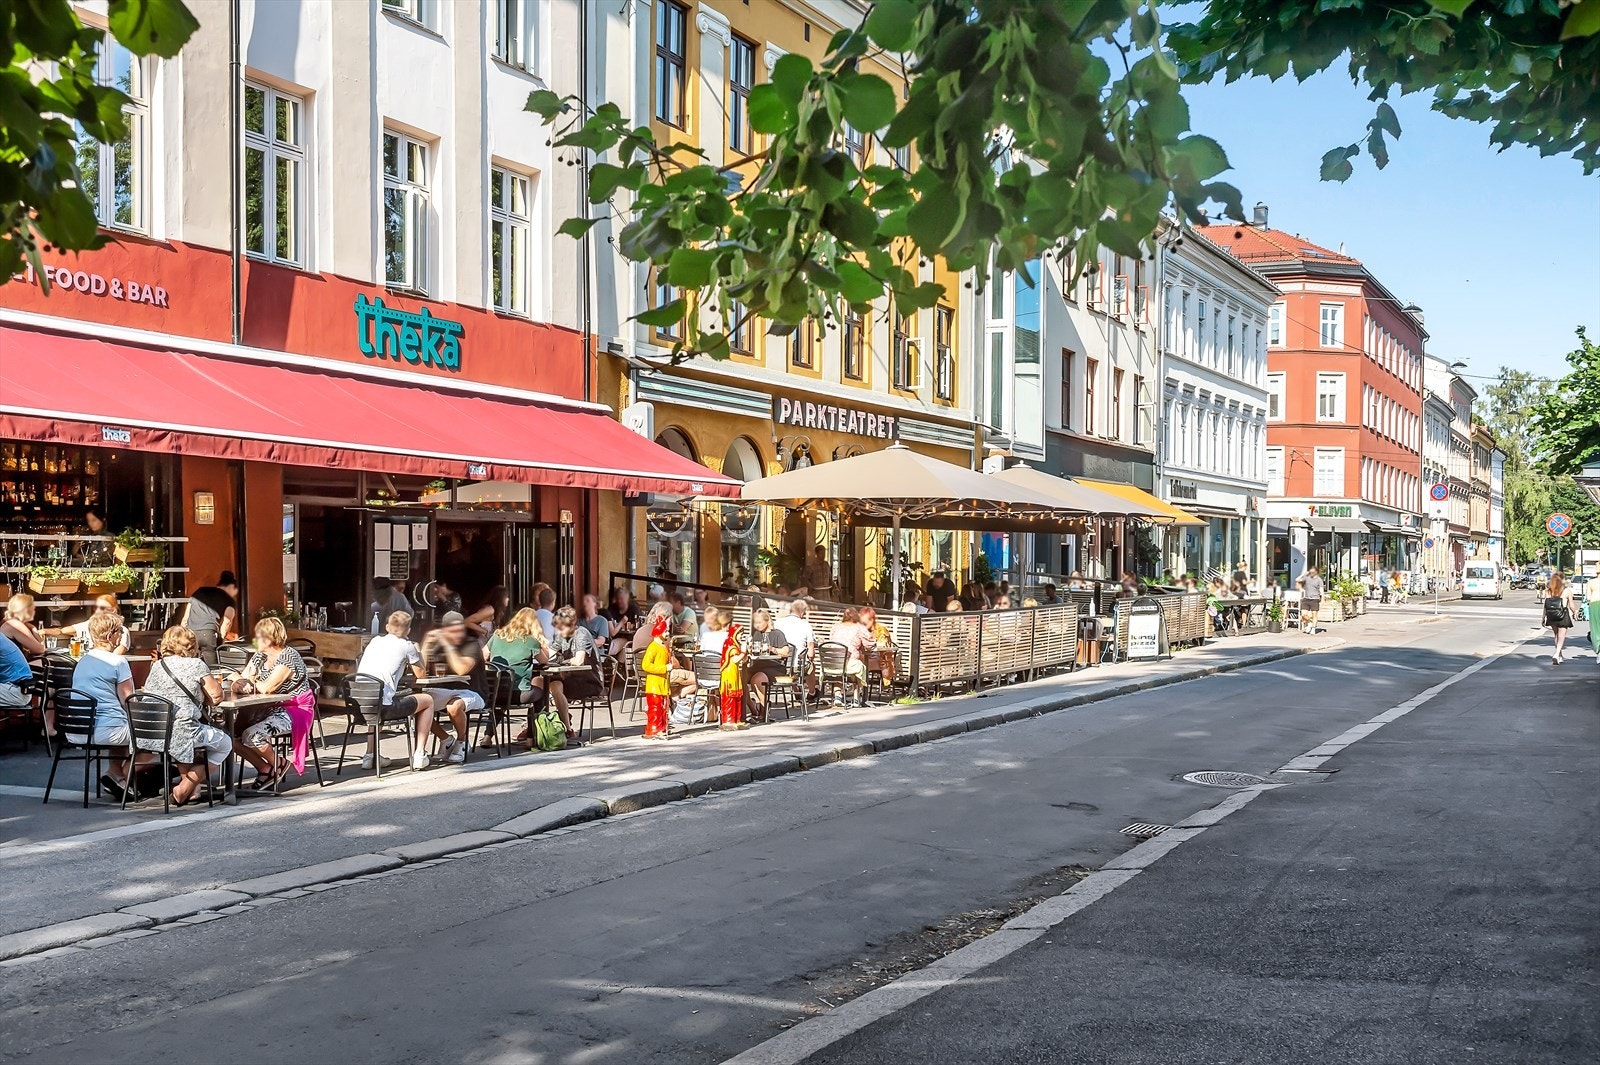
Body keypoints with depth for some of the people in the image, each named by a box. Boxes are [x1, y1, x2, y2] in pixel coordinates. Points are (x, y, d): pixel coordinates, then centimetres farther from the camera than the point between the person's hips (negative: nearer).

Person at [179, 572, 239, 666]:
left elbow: (185, 619, 23)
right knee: (211, 670, -2)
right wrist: (221, 639, 9)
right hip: (208, 632, -4)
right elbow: (227, 622, -3)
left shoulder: (199, 591, 26)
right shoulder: (230, 600, 13)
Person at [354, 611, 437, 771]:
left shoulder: (375, 641, 19)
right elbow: (420, 675, 16)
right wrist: (418, 653, 32)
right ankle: (419, 754, 13)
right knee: (427, 700, 17)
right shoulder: (406, 645, 5)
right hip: (383, 706, -6)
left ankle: (370, 755, 33)